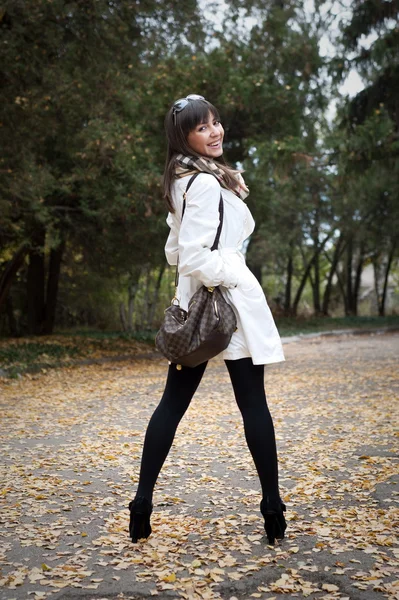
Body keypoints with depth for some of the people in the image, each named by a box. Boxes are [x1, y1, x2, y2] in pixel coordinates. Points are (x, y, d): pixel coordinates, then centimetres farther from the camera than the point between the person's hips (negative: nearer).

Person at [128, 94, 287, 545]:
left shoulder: (181, 181, 15)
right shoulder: (207, 182, -15)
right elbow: (194, 254, -23)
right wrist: (231, 276, -11)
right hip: (228, 303, -9)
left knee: (173, 402, 8)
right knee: (253, 404, 1)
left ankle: (142, 507, 10)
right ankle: (272, 509, 9)